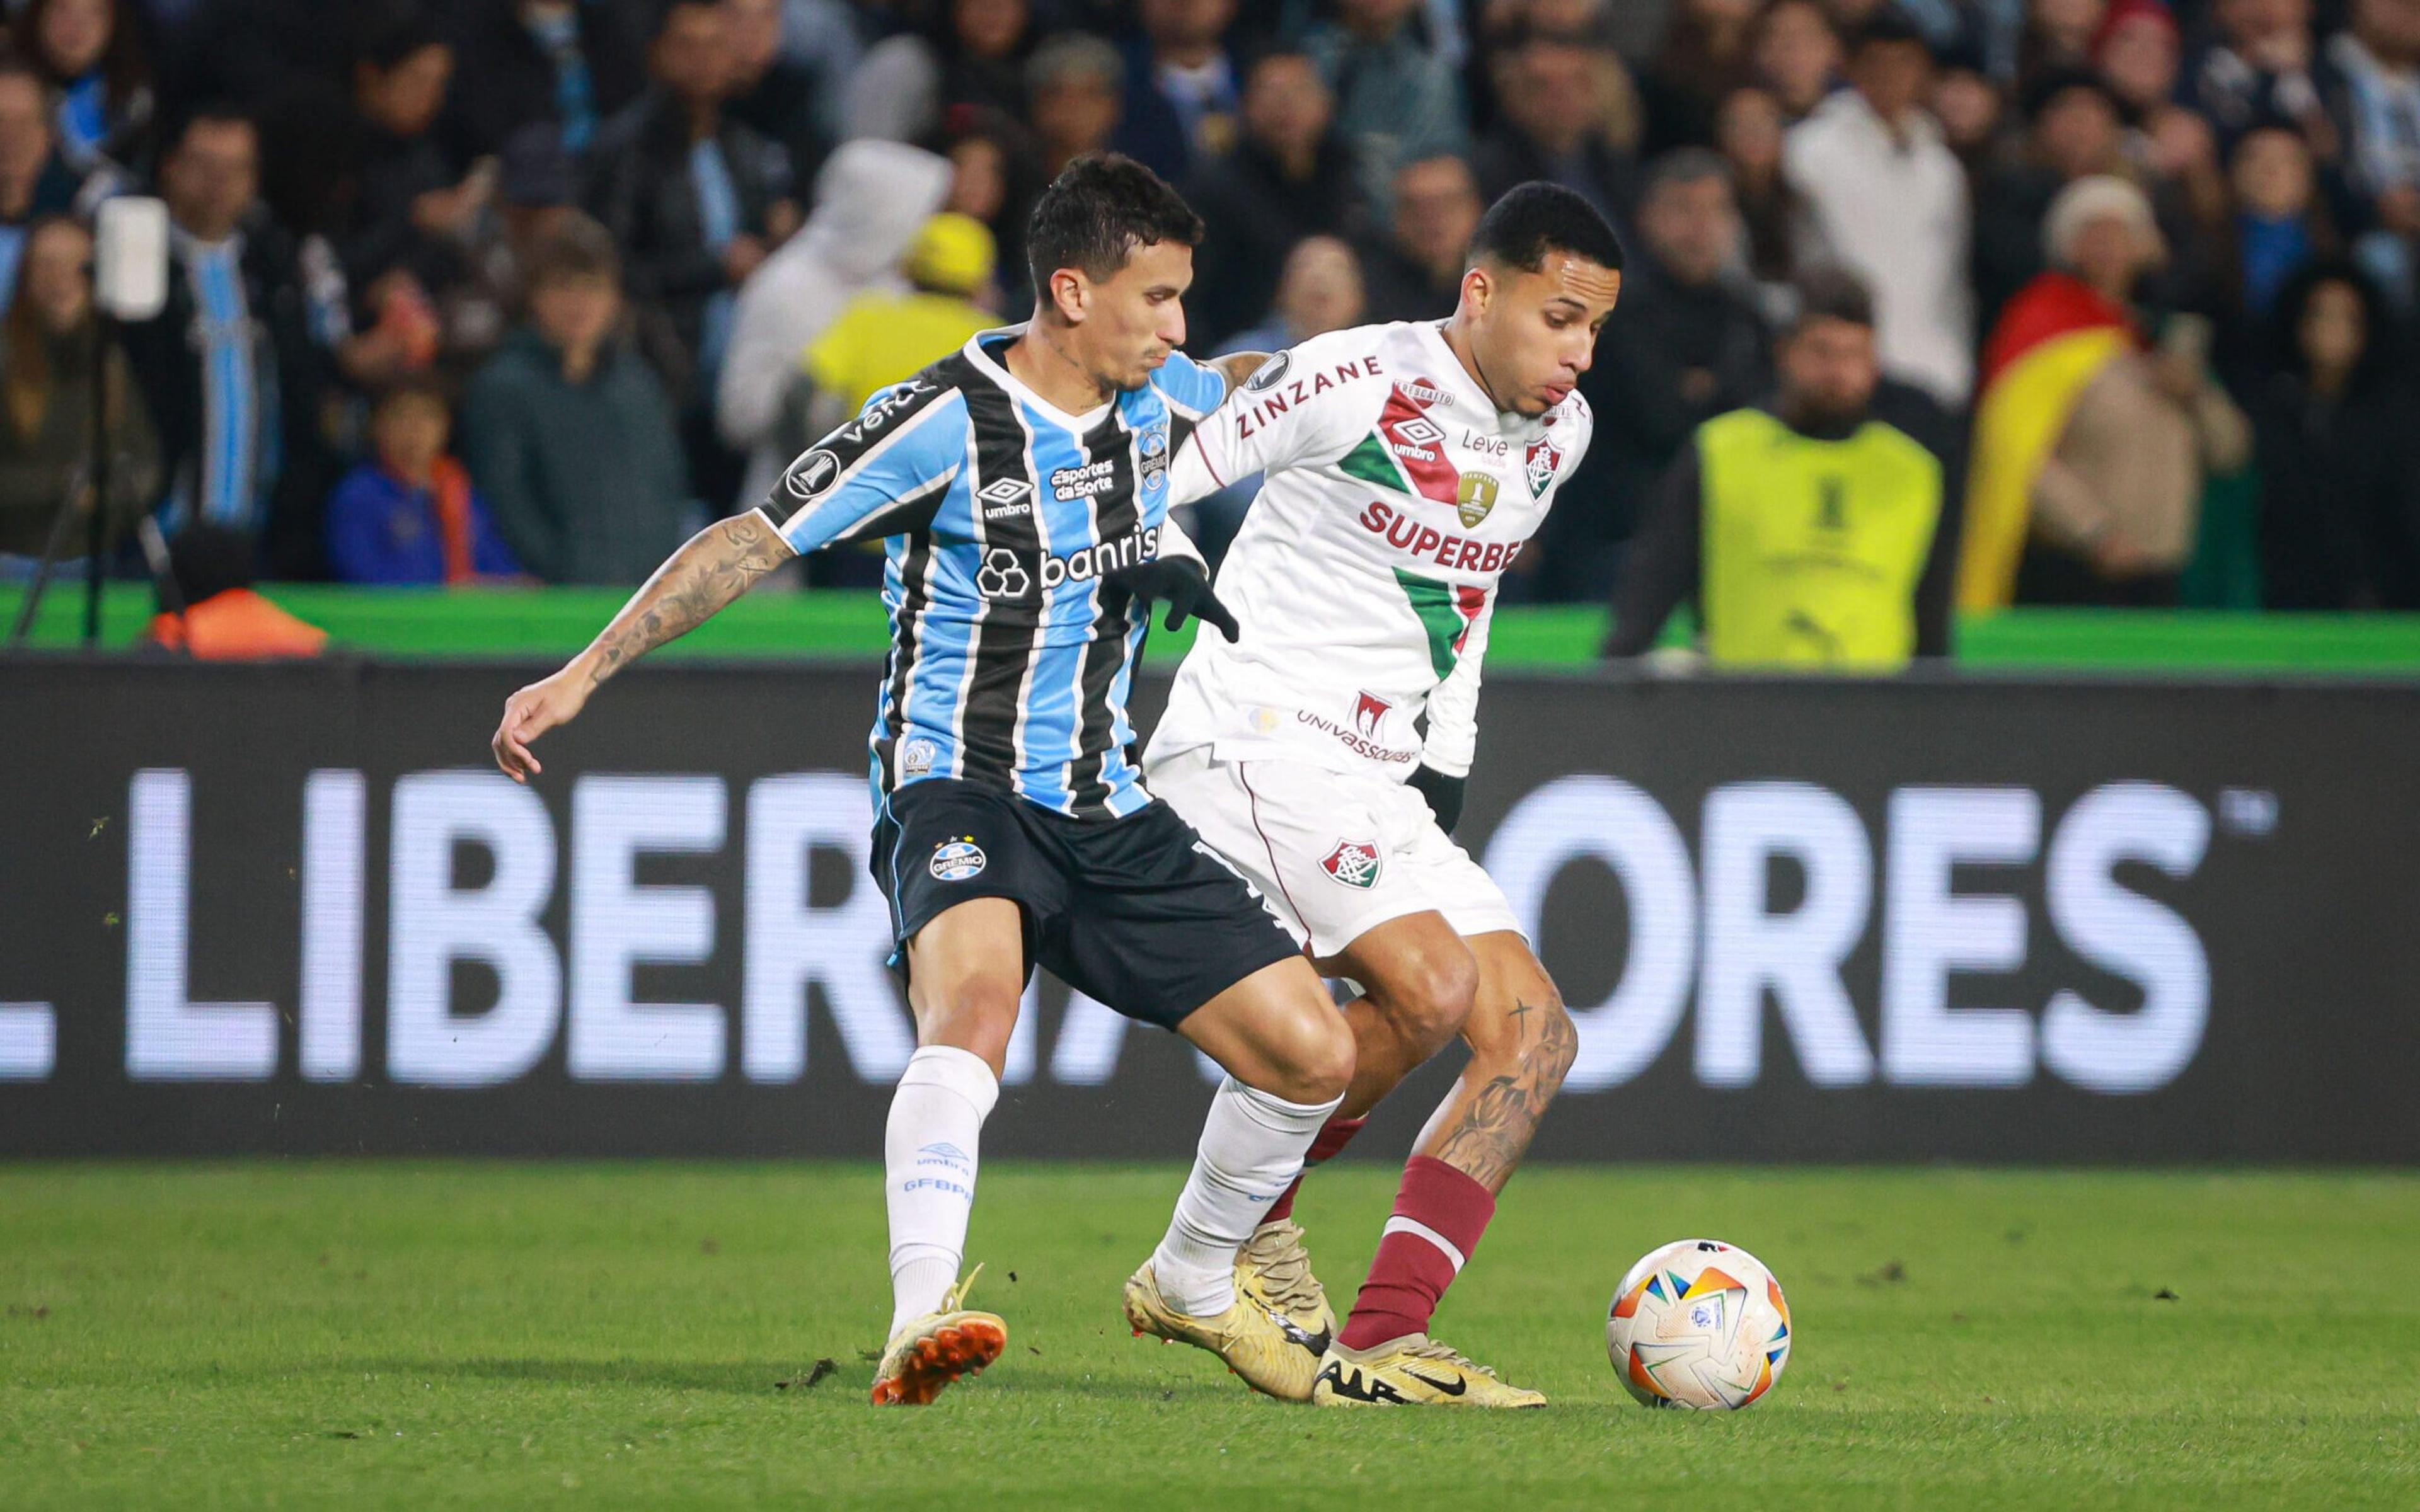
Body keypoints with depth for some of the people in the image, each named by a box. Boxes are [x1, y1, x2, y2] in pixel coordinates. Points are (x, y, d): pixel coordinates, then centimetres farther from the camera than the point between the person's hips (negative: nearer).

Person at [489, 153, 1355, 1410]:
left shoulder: (1164, 398, 5)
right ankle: (920, 1317, -52)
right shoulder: (946, 421, -15)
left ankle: (1192, 1281, 28)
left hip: (1106, 810, 7)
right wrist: (583, 675, -15)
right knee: (975, 998, -38)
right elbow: (751, 542, -12)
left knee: (1311, 1053, 2)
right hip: (957, 788, -7)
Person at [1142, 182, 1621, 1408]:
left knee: (1535, 1038, -4)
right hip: (1255, 740, -9)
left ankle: (1377, 1345, -8)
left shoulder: (1559, 433, 11)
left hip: (1373, 780, 9)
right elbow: (1157, 473, -7)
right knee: (1432, 987, -25)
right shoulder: (1354, 383, -13)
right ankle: (1230, 1244, -9)